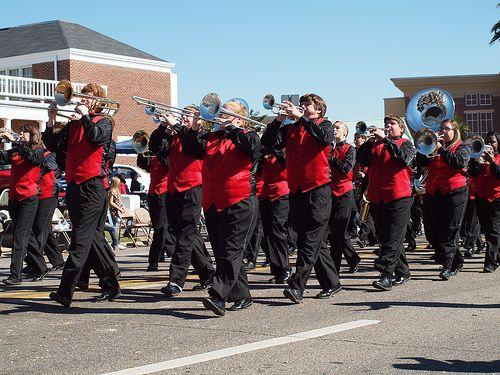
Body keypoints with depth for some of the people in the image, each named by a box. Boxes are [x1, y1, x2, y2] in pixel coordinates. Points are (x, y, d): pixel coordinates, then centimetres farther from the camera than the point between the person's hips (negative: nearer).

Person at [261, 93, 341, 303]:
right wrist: (279, 119, -9)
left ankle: (297, 286, -18)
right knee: (316, 241, 11)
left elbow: (325, 137, -19)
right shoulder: (290, 129, 14)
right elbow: (268, 142, 1)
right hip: (296, 190, 6)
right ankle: (331, 283, 21)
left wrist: (301, 117, -19)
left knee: (311, 239, -11)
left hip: (318, 190, -5)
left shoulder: (324, 125, 5)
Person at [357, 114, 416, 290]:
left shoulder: (406, 144, 8)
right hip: (377, 199, 5)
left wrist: (385, 139, -15)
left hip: (399, 198, -5)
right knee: (385, 239, 9)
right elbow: (360, 159, 5)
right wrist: (371, 140, -7)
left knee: (393, 238, -11)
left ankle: (386, 274, -18)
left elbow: (404, 157, -14)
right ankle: (402, 273, 20)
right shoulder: (376, 145, 19)